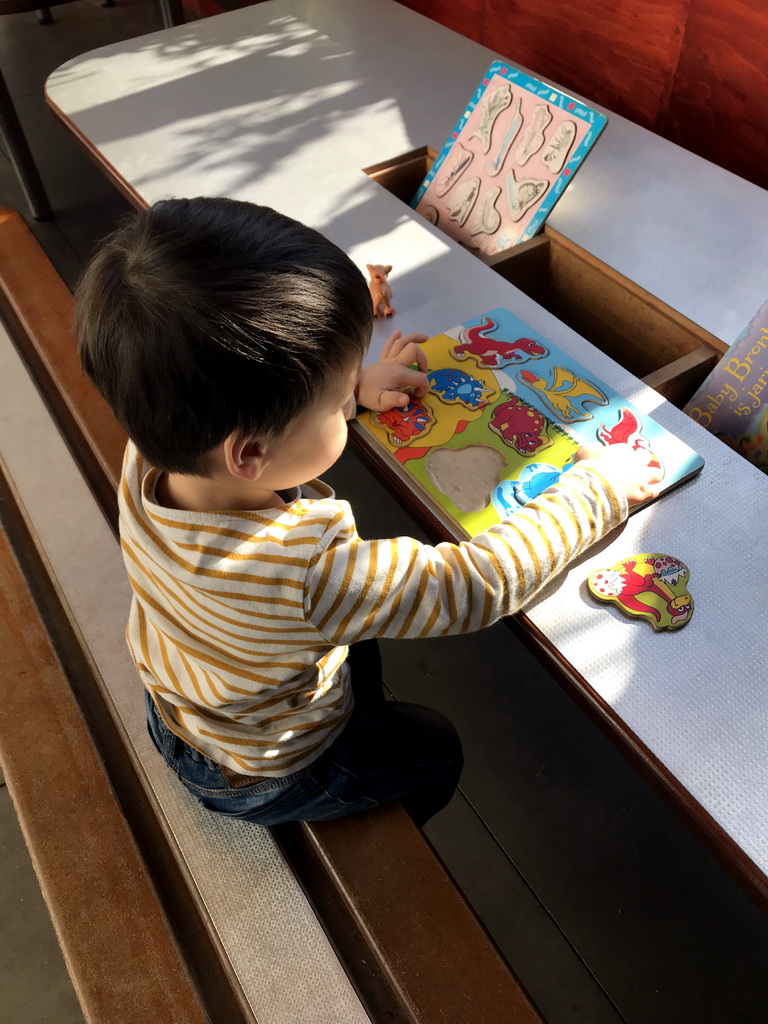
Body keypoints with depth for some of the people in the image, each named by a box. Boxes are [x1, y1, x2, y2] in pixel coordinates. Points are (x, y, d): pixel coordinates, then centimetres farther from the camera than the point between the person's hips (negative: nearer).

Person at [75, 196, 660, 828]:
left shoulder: (151, 458, -27)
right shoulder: (308, 575, -50)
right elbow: (481, 585, -40)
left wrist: (357, 384, -7)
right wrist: (595, 490, -26)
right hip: (262, 778, -5)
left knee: (358, 638, 29)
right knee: (436, 750, 23)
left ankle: (368, 718, 55)